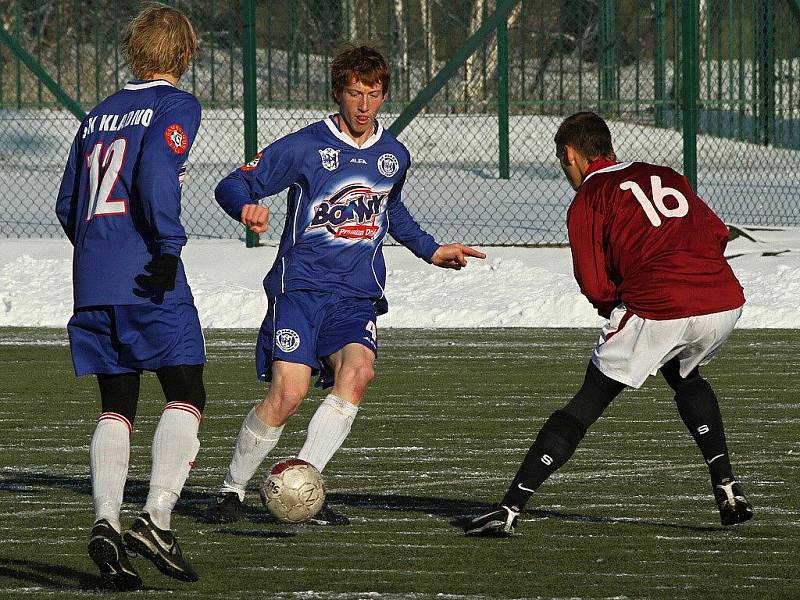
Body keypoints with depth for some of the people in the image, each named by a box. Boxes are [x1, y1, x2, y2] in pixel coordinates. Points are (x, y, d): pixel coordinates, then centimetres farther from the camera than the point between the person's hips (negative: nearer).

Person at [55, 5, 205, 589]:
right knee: (186, 397, 0)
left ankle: (106, 523, -8)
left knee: (116, 408, 9)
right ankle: (157, 518, -15)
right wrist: (170, 245, -19)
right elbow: (156, 172, -18)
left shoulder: (99, 115, 19)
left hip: (92, 279, 6)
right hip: (149, 280, -6)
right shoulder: (176, 106, 0)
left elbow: (67, 203, 19)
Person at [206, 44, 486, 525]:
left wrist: (432, 251, 30)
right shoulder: (305, 147, -4)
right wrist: (247, 207, -24)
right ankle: (233, 489, 3)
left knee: (357, 371, -26)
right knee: (288, 393, -19)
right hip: (301, 286, -4)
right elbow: (232, 186, -2)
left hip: (358, 296, 4)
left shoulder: (394, 155, 12)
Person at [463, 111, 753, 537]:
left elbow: (595, 286, 0)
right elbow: (716, 233, 18)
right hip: (724, 302, 5)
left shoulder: (587, 201, 7)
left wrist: (614, 308, 19)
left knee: (590, 399, 4)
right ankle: (727, 488, 24)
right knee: (685, 377, 34)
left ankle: (511, 507, -1)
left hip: (658, 310, -5)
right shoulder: (666, 177, 23)